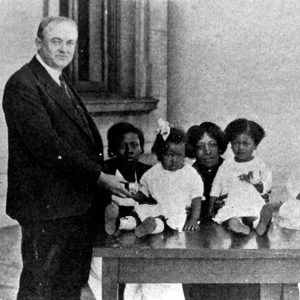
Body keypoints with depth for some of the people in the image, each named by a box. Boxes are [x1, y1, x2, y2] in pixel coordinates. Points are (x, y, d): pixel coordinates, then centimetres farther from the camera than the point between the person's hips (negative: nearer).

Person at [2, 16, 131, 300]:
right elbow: (47, 147, -22)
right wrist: (100, 177, -18)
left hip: (77, 206, 9)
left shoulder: (62, 84, 18)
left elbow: (86, 136, 17)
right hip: (46, 209, -9)